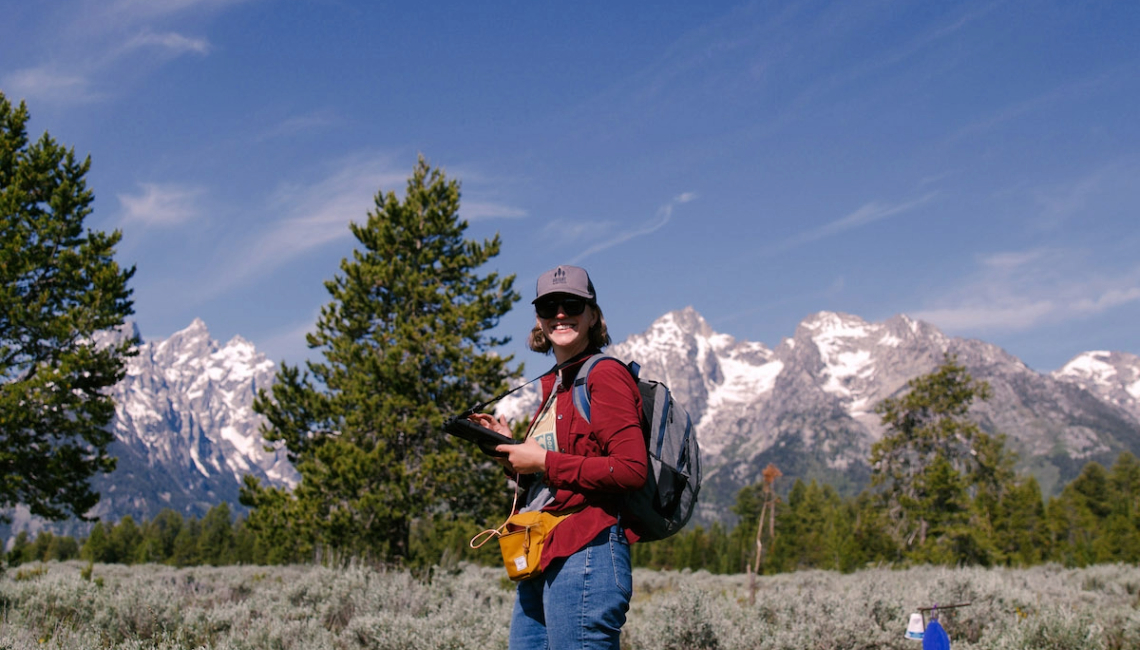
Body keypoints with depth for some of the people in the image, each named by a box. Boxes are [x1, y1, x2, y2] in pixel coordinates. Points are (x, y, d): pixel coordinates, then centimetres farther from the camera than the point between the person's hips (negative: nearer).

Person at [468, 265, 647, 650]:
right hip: (541, 563, 9)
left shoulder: (604, 377, -6)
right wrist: (511, 450, 8)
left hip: (585, 554, -9)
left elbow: (632, 470, -17)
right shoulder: (555, 385, 20)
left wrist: (543, 462, -12)